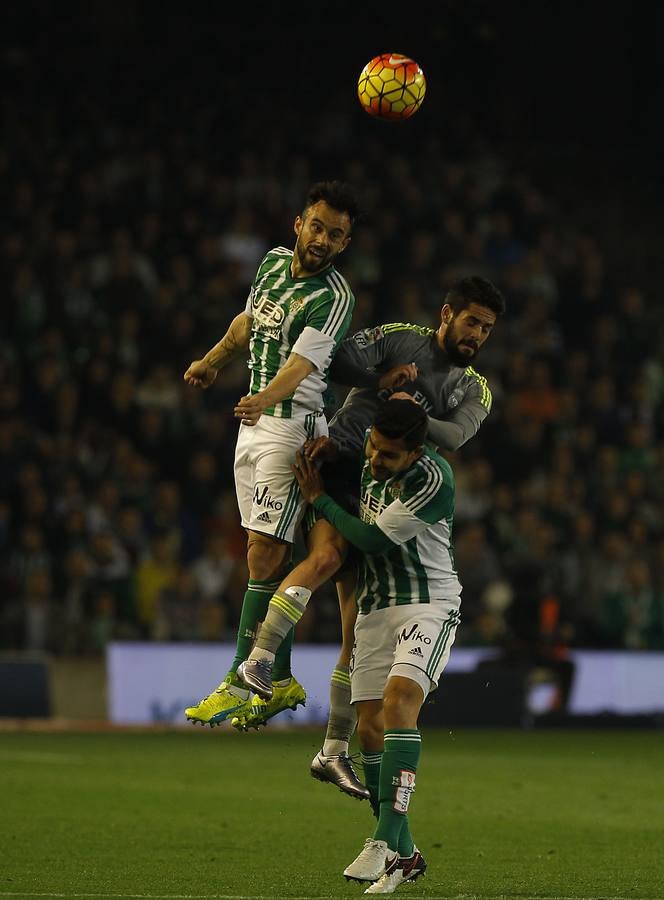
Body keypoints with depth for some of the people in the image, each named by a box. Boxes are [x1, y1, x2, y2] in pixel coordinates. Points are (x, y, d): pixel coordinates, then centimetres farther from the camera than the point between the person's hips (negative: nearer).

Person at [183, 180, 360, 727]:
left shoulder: (333, 297, -15)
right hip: (255, 422, 8)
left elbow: (300, 363, -31)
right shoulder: (275, 262, 9)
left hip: (293, 425, -8)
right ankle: (281, 680, 13)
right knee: (268, 557, 8)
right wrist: (212, 361, 42)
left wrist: (264, 400, -48)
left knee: (265, 553, -12)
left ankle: (241, 682, -12)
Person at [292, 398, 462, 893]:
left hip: (428, 603, -7)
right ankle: (404, 856, 10)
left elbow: (374, 538, -16)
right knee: (370, 728, 1)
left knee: (398, 703, -27)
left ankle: (386, 839, -34)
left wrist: (320, 500, -3)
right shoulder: (367, 462, 3)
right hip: (374, 606, 7)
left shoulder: (433, 480, -20)